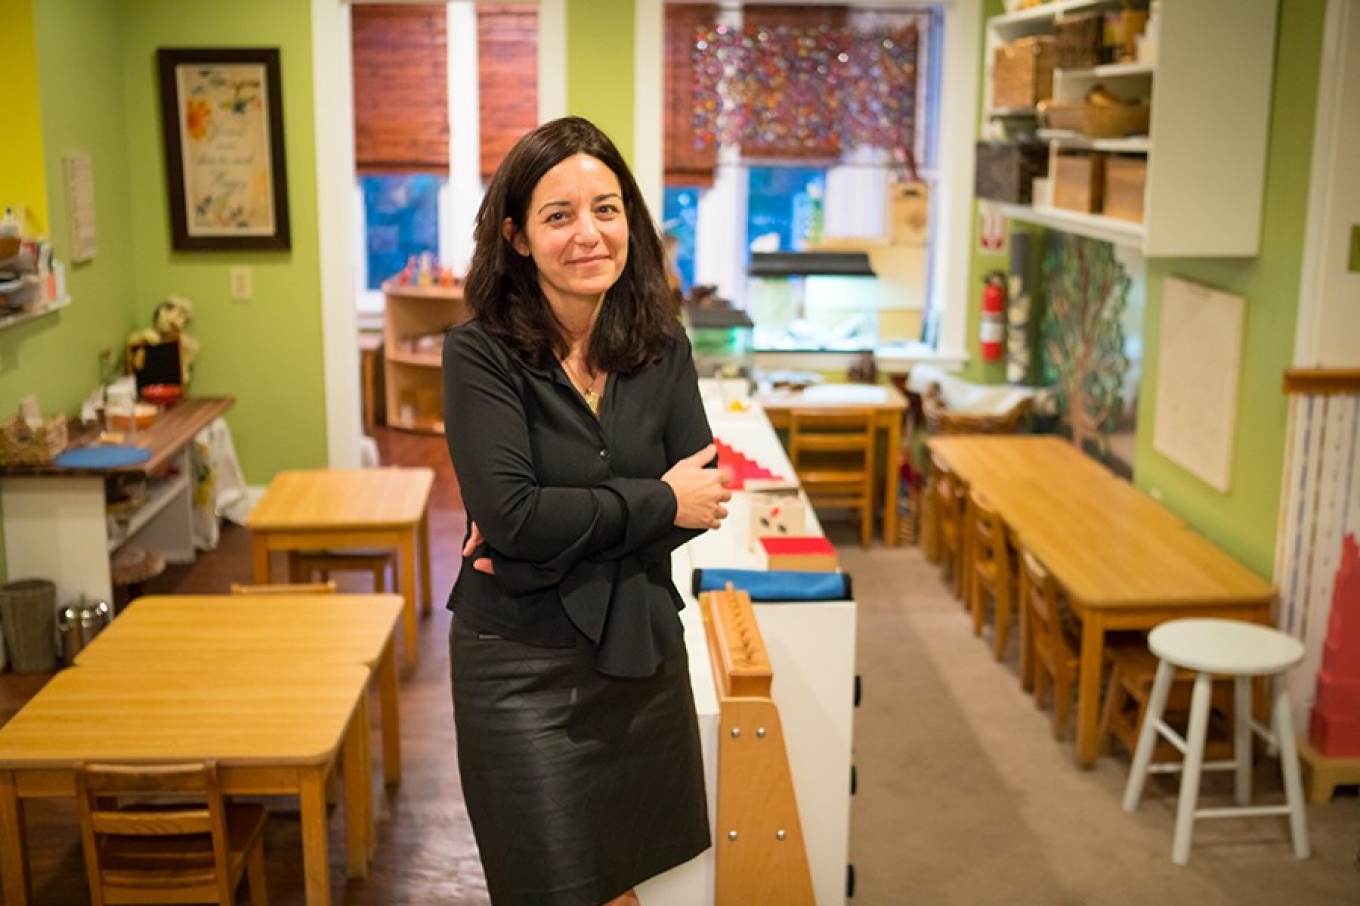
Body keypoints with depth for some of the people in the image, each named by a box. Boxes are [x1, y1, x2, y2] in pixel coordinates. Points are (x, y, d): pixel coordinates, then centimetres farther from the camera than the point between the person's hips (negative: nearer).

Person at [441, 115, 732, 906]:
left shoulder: (663, 347, 0)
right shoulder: (481, 353, -13)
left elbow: (705, 499, -7)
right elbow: (509, 514, -22)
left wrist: (562, 531, -17)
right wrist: (658, 502, -15)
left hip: (643, 652, 4)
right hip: (523, 664, -4)